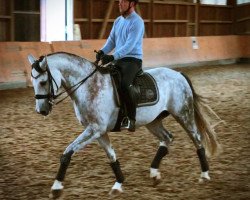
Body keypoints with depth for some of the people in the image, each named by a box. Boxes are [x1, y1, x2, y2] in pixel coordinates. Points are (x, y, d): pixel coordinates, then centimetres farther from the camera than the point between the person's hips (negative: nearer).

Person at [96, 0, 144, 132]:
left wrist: (113, 56, -32)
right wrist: (102, 52, -6)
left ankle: (131, 120, -30)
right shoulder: (118, 21, 14)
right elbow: (111, 40, 15)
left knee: (124, 84, -33)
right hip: (119, 60, 9)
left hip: (133, 60, -9)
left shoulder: (137, 22, -12)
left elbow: (129, 45, -21)